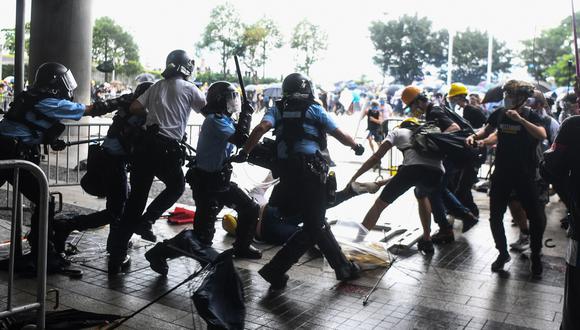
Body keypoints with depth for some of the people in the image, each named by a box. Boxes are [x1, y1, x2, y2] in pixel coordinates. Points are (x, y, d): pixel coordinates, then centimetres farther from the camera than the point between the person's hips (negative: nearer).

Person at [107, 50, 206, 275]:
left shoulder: (157, 87, 17)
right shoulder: (188, 88, 6)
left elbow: (134, 108, 7)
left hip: (146, 144, 5)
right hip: (167, 149, -4)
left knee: (135, 198, 8)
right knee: (176, 187, 24)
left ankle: (117, 256, 11)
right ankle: (146, 221, 5)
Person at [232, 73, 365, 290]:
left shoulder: (277, 110, 13)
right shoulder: (314, 109, 9)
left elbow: (261, 128, -7)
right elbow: (339, 135, 12)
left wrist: (244, 152, -8)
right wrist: (356, 146, 30)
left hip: (287, 172, 4)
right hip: (311, 171, -4)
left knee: (317, 221, 21)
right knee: (313, 228, -1)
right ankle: (275, 270, -8)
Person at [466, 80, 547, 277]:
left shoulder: (531, 116, -8)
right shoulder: (499, 113, 2)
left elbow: (542, 135, -26)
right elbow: (487, 130, 17)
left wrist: (520, 119, -33)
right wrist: (474, 136, -4)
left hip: (525, 174, -3)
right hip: (501, 172, 3)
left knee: (536, 217, 1)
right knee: (495, 217, 4)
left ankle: (535, 256, 22)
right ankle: (503, 253, 24)